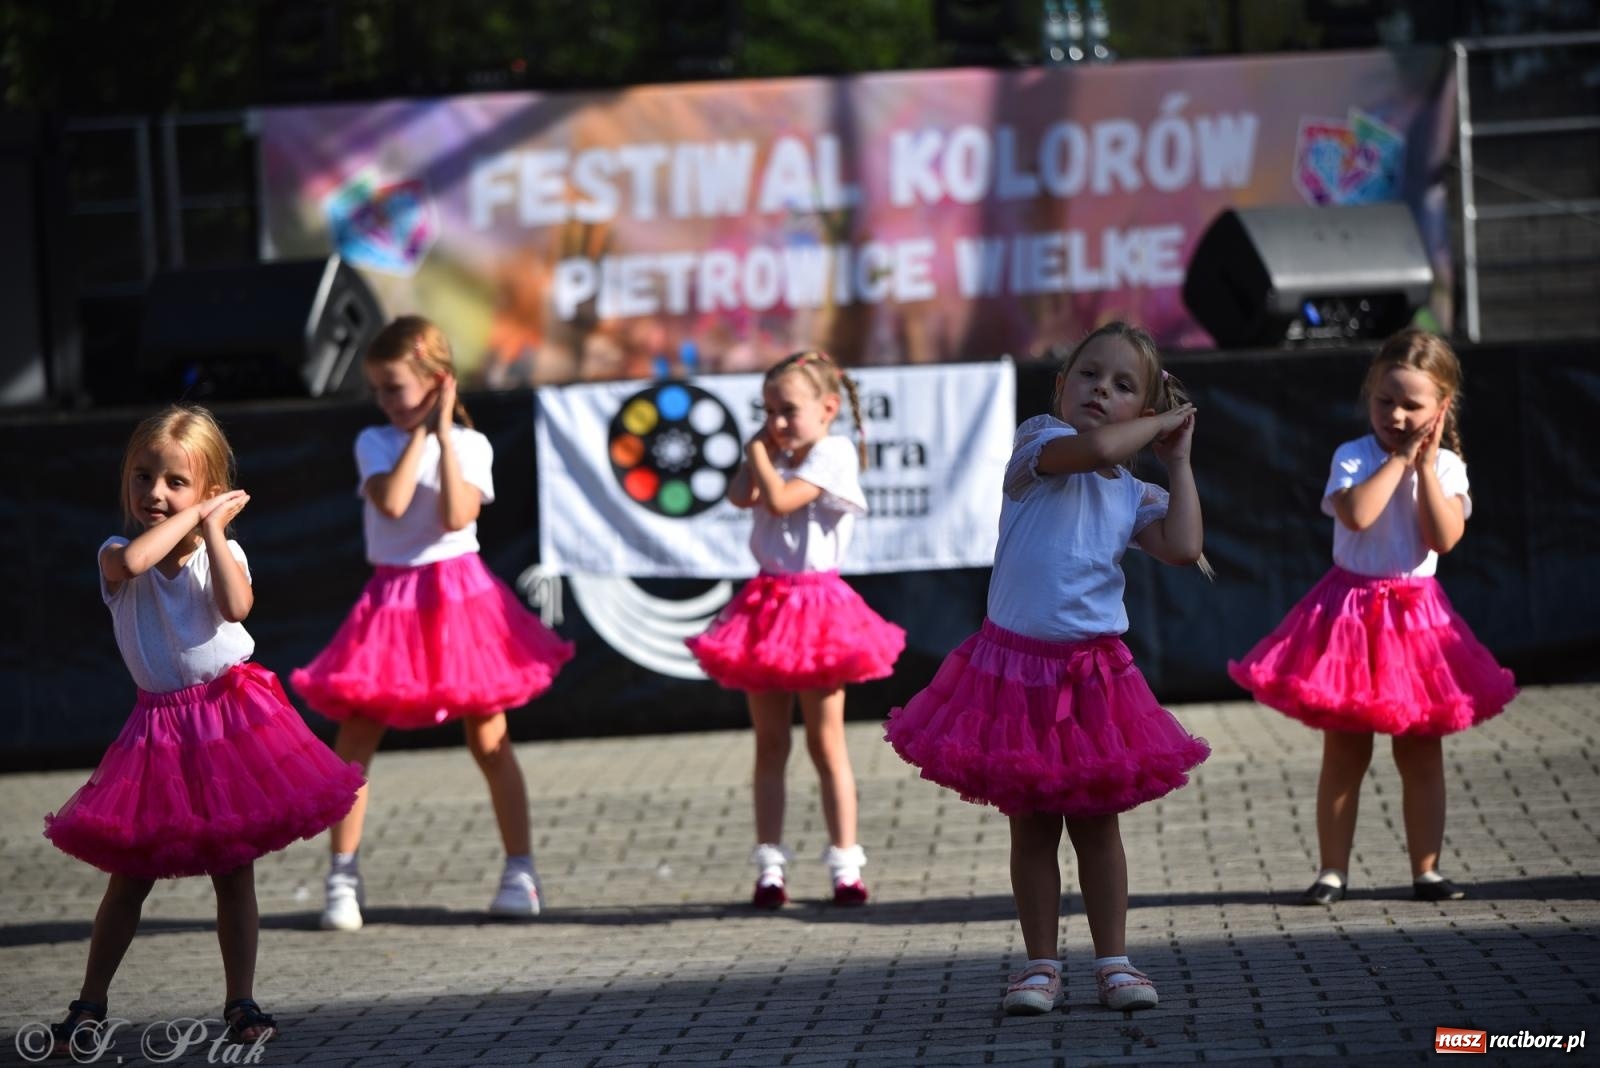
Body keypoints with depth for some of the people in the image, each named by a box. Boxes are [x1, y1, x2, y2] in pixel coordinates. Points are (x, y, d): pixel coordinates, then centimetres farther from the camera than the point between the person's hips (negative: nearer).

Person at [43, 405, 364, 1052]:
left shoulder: (221, 552, -1)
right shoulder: (117, 557, -4)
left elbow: (236, 605, -23)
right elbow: (133, 560, -31)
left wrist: (212, 525, -19)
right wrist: (191, 517, -20)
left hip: (231, 710, 0)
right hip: (160, 725, 0)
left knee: (233, 871, 3)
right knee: (130, 874, 4)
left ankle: (240, 1004, 11)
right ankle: (89, 1006, 12)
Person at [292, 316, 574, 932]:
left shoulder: (470, 445, -1)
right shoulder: (375, 443, 2)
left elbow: (456, 516, -18)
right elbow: (391, 502, -17)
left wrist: (443, 432, -14)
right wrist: (418, 432, -13)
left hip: (459, 599, -2)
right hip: (392, 599, 2)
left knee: (490, 740, 4)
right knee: (353, 742, -4)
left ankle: (520, 871, 10)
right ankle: (342, 878, 0)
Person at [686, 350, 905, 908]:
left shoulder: (832, 453, -10)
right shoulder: (783, 459, 14)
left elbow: (779, 500, -21)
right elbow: (741, 496, 0)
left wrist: (760, 455, -8)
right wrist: (761, 447, 1)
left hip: (815, 603, -7)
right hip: (767, 605, 7)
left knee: (826, 742, -2)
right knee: (770, 743, 6)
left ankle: (845, 863, 2)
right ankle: (770, 867, 7)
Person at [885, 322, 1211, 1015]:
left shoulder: (1132, 496, 9)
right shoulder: (1038, 442, -5)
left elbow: (1183, 548, -9)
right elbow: (1096, 447, -26)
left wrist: (1178, 458, 2)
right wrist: (1162, 423, -8)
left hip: (1094, 671, 3)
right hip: (1017, 665, -3)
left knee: (1096, 822, 8)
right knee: (1031, 824, 5)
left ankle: (1113, 961, 14)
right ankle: (1040, 966, 12)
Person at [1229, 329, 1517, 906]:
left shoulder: (1446, 466, 0)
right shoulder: (1353, 458, -6)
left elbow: (1444, 538, -14)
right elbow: (1356, 514, -26)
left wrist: (1426, 467, -14)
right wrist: (1398, 459, -17)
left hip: (1416, 615, 2)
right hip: (1353, 613, -2)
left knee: (1422, 754, 6)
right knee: (1344, 754, 3)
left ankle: (1426, 870, 13)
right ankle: (1333, 870, 9)